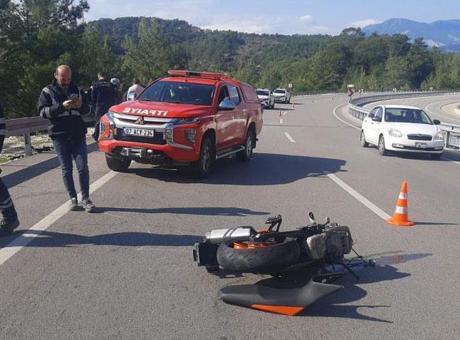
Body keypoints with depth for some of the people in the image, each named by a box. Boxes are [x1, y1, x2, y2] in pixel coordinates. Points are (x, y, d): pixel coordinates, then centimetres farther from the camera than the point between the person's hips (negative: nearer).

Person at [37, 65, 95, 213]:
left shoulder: (76, 89, 14)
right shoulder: (48, 91, 5)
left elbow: (87, 109, 17)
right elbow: (43, 111, -5)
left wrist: (81, 106, -6)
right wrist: (62, 106, -17)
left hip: (78, 135, 2)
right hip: (59, 136, -1)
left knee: (83, 168, -4)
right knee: (66, 169, 4)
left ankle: (85, 199, 3)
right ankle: (73, 199, 12)